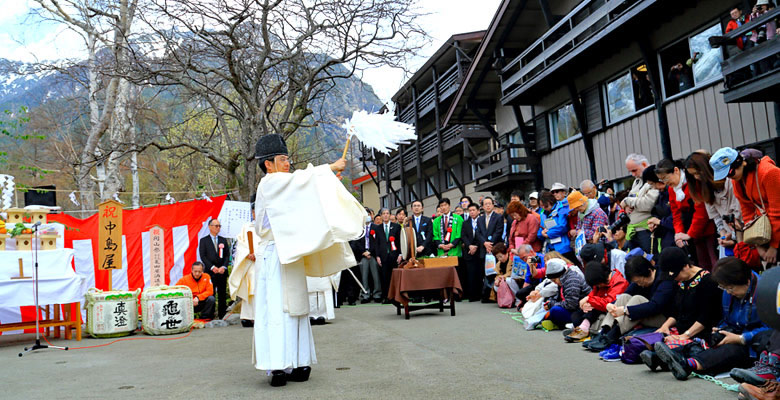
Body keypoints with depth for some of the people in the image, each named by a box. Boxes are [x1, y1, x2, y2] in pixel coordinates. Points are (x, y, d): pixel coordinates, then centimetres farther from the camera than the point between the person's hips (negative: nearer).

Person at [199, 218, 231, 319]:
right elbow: (203, 256, -2)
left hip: (222, 272, 3)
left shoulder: (223, 240, 14)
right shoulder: (203, 240, 6)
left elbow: (227, 255, 9)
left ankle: (222, 316, 8)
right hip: (210, 272, -3)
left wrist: (224, 267, -7)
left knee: (222, 295, 4)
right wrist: (212, 267, -13)